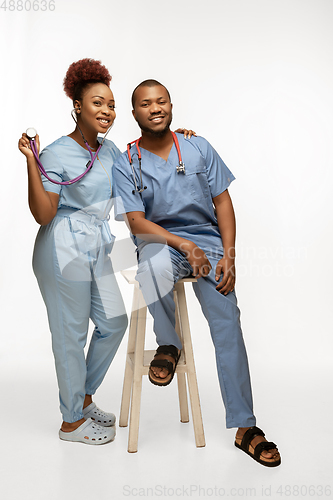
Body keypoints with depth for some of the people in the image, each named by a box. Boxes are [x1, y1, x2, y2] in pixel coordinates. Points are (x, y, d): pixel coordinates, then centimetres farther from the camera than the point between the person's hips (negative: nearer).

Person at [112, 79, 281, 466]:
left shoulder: (198, 148, 7)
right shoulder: (126, 165, 2)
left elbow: (223, 202, 6)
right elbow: (136, 221, -7)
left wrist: (228, 257, -6)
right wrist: (185, 246, -21)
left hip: (207, 239, 2)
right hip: (159, 241, -1)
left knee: (228, 324, -11)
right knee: (154, 266, -38)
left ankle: (244, 426, 0)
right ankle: (168, 344, -8)